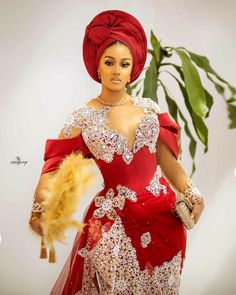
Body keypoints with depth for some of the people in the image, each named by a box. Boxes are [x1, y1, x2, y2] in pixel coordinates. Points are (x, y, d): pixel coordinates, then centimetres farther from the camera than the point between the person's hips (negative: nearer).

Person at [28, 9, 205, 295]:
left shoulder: (149, 108, 1)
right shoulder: (82, 118, -7)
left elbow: (167, 158, 6)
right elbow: (54, 167, -11)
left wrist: (192, 193, -2)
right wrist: (39, 210, -25)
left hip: (162, 212, 3)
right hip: (114, 219, -3)